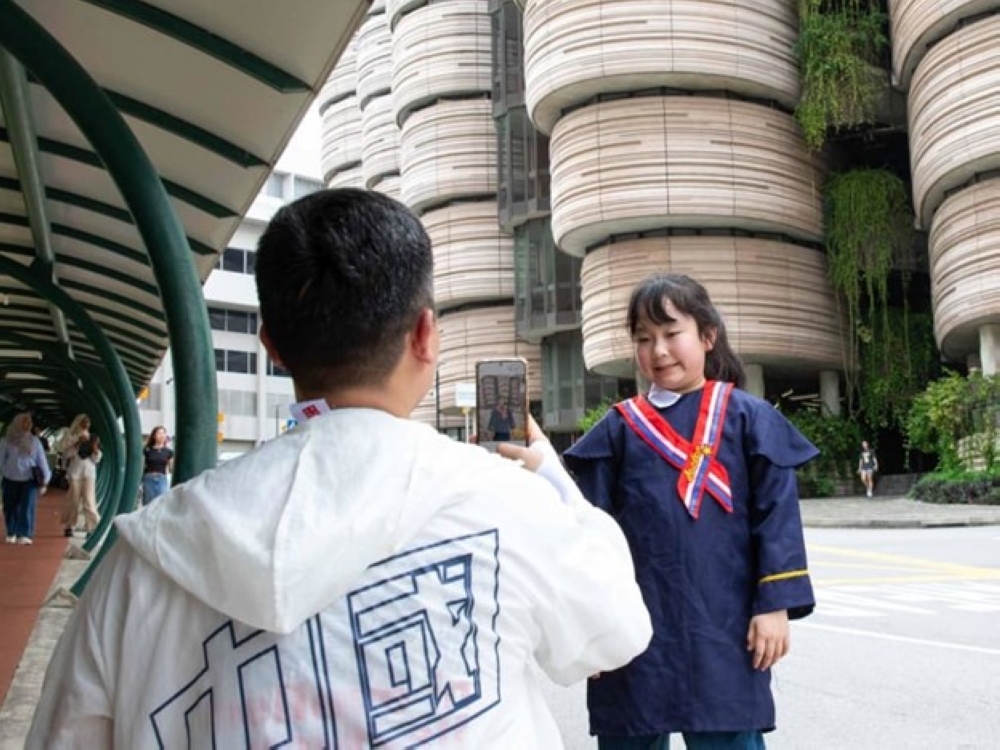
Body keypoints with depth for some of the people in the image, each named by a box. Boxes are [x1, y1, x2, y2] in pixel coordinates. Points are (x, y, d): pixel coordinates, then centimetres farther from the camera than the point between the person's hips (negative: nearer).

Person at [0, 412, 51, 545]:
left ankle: (25, 535, -10)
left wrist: (44, 480, 5)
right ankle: (11, 534, 22)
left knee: (27, 508, -9)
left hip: (30, 480, 0)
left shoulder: (35, 441, 4)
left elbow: (42, 462, 6)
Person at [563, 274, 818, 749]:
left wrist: (775, 604, -8)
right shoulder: (619, 427, 6)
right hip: (633, 624, 3)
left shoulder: (747, 418, 1)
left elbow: (777, 515, -2)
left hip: (722, 623, -2)